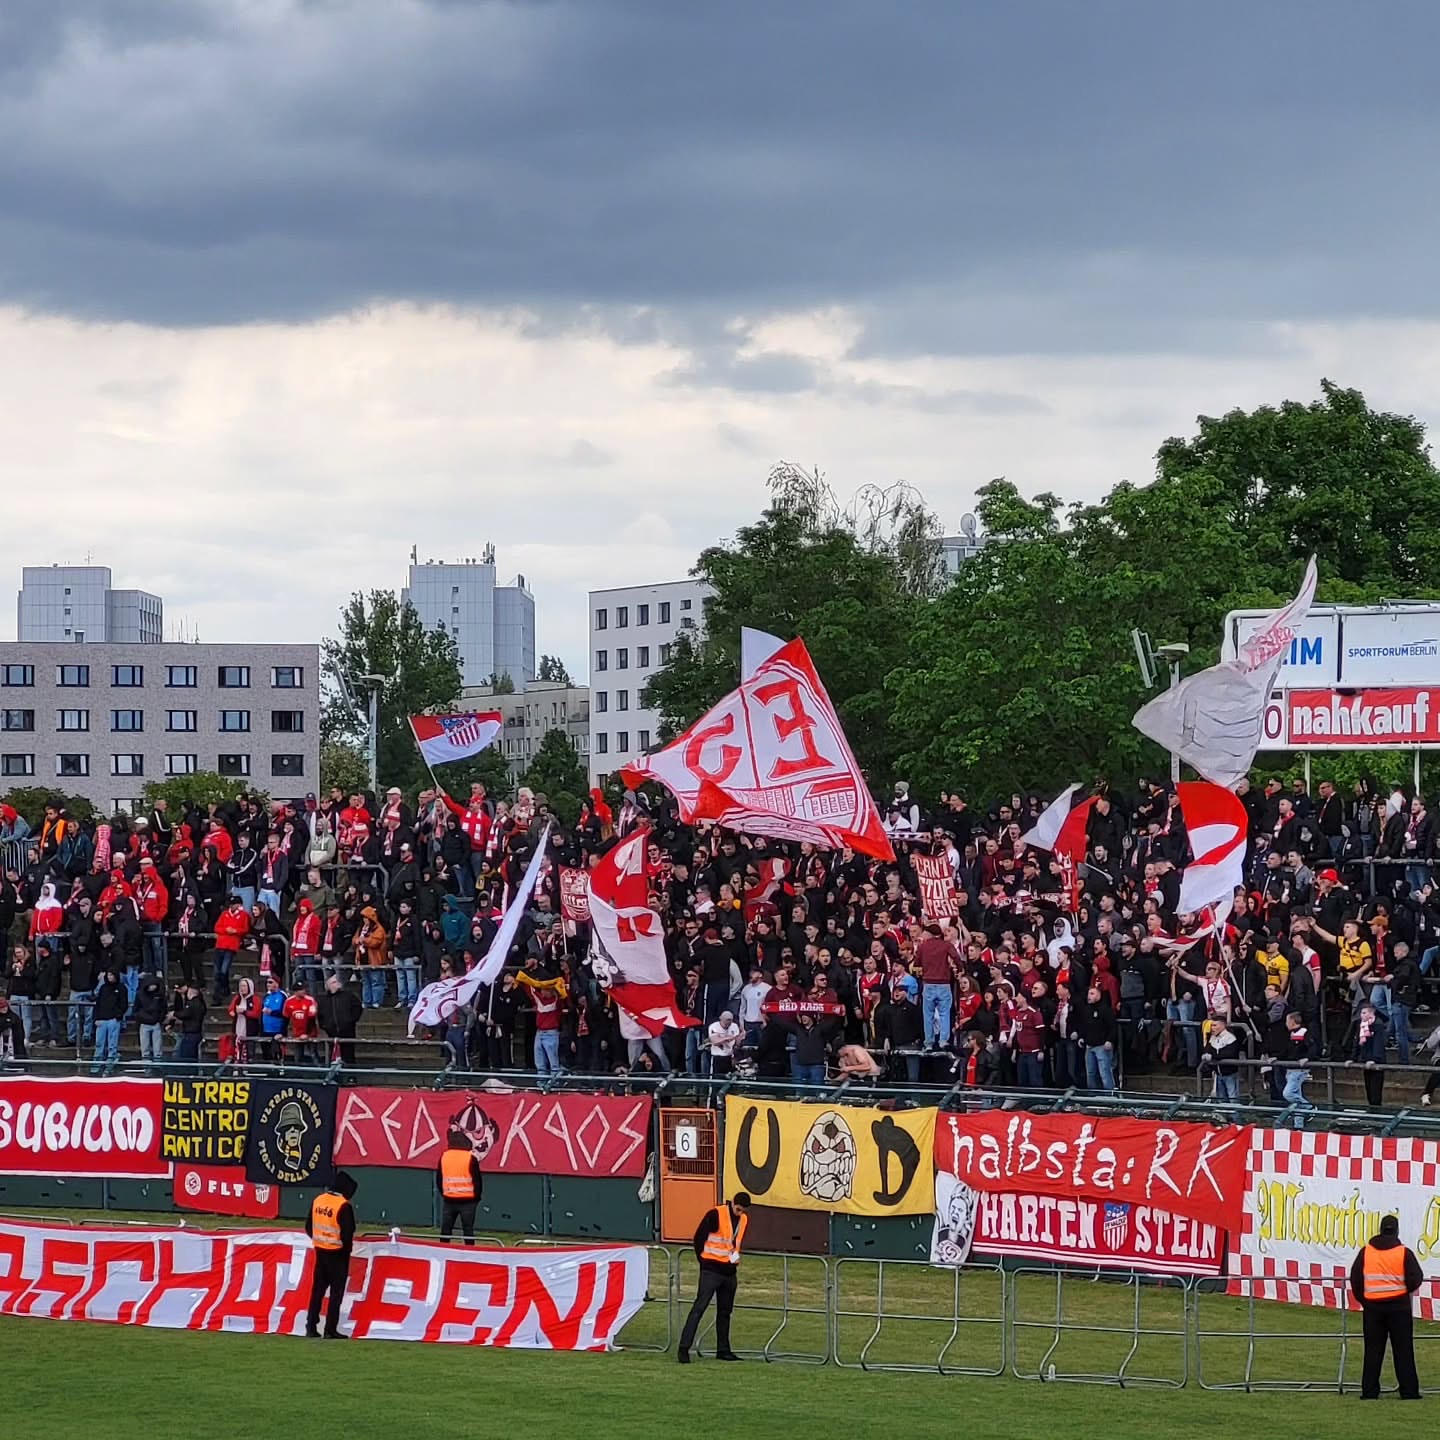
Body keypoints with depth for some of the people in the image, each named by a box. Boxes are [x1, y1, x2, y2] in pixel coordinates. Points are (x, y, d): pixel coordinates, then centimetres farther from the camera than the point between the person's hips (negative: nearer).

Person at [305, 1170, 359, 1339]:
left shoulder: (317, 1200, 2)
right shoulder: (343, 1206, -18)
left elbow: (309, 1226, 9)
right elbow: (347, 1232, -20)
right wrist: (347, 1247, -1)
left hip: (320, 1251, 6)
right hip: (338, 1254, -6)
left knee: (317, 1290, 14)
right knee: (336, 1292, 1)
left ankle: (311, 1326, 14)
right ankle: (330, 1329, 0)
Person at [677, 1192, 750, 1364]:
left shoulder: (743, 1220, 10)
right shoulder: (716, 1215, -12)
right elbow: (699, 1237, -7)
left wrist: (735, 1257, 11)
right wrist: (704, 1260, -1)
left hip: (729, 1271, 7)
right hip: (711, 1270, -7)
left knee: (725, 1311, 12)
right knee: (699, 1308, -11)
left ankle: (723, 1350, 20)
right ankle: (684, 1348, -14)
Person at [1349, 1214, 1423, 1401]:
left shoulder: (1365, 1252, 2)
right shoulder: (1404, 1253, -7)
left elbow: (1355, 1280, 4)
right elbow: (1415, 1280, -8)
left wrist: (1362, 1299, 16)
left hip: (1372, 1306, 2)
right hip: (1398, 1306, -2)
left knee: (1373, 1350, 7)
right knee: (1403, 1350, 3)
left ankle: (1369, 1391, 5)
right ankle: (1409, 1391, 2)